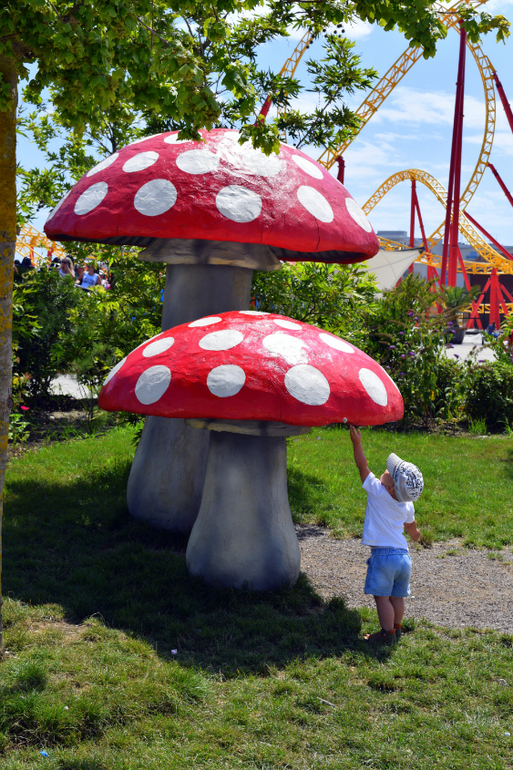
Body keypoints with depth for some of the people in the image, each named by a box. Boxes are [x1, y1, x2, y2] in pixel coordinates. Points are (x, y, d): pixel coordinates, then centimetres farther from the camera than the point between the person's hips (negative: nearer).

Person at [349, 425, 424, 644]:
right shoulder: (407, 506, 6)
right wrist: (415, 534, 48)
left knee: (382, 597, 0)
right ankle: (396, 628, 29)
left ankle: (387, 633, 3)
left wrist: (357, 443, 1)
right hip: (403, 554, 7)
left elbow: (362, 466, -5)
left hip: (383, 555, -7)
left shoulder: (377, 493, -13)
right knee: (397, 596, 17)